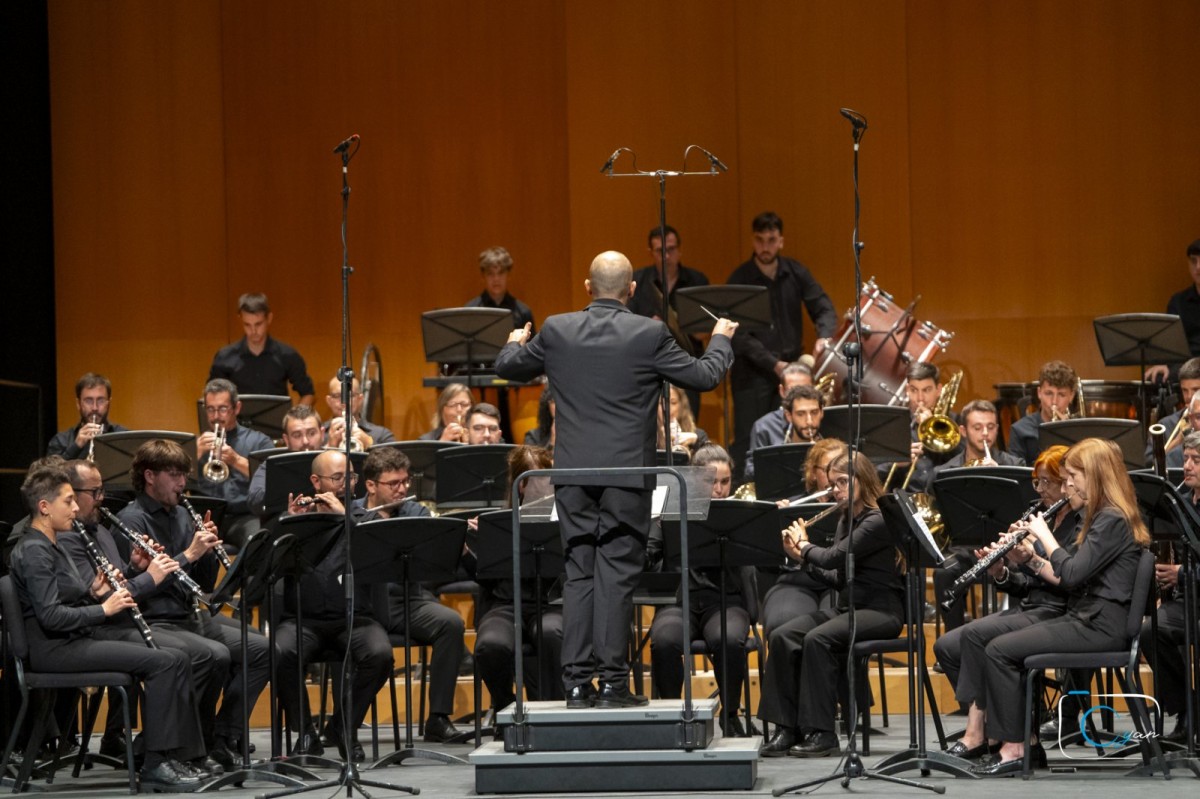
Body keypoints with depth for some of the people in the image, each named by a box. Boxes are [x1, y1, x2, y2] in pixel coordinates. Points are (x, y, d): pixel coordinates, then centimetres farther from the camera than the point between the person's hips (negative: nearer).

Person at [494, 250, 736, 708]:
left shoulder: (557, 331, 1)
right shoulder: (649, 334, -7)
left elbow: (507, 367, 15)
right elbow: (705, 377, 1)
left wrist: (516, 343, 39)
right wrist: (721, 340, 22)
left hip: (574, 473, 3)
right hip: (627, 472, -3)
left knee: (579, 574, 7)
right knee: (617, 575, -1)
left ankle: (577, 681, 6)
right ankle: (612, 681, -2)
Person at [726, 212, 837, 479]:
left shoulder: (795, 273, 5)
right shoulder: (739, 280, -7)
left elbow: (824, 309, 1)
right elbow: (739, 335, -14)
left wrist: (824, 337, -20)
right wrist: (773, 364, -23)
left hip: (792, 367, 4)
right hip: (752, 373, -4)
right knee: (747, 443, -4)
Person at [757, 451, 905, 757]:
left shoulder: (877, 521, -13)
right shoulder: (846, 521, 15)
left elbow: (834, 558, -20)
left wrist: (805, 545, -1)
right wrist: (801, 556, 4)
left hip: (879, 611, -8)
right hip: (847, 606, 8)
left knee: (818, 639, -32)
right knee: (781, 636, -14)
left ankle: (821, 732, -25)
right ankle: (787, 728, -15)